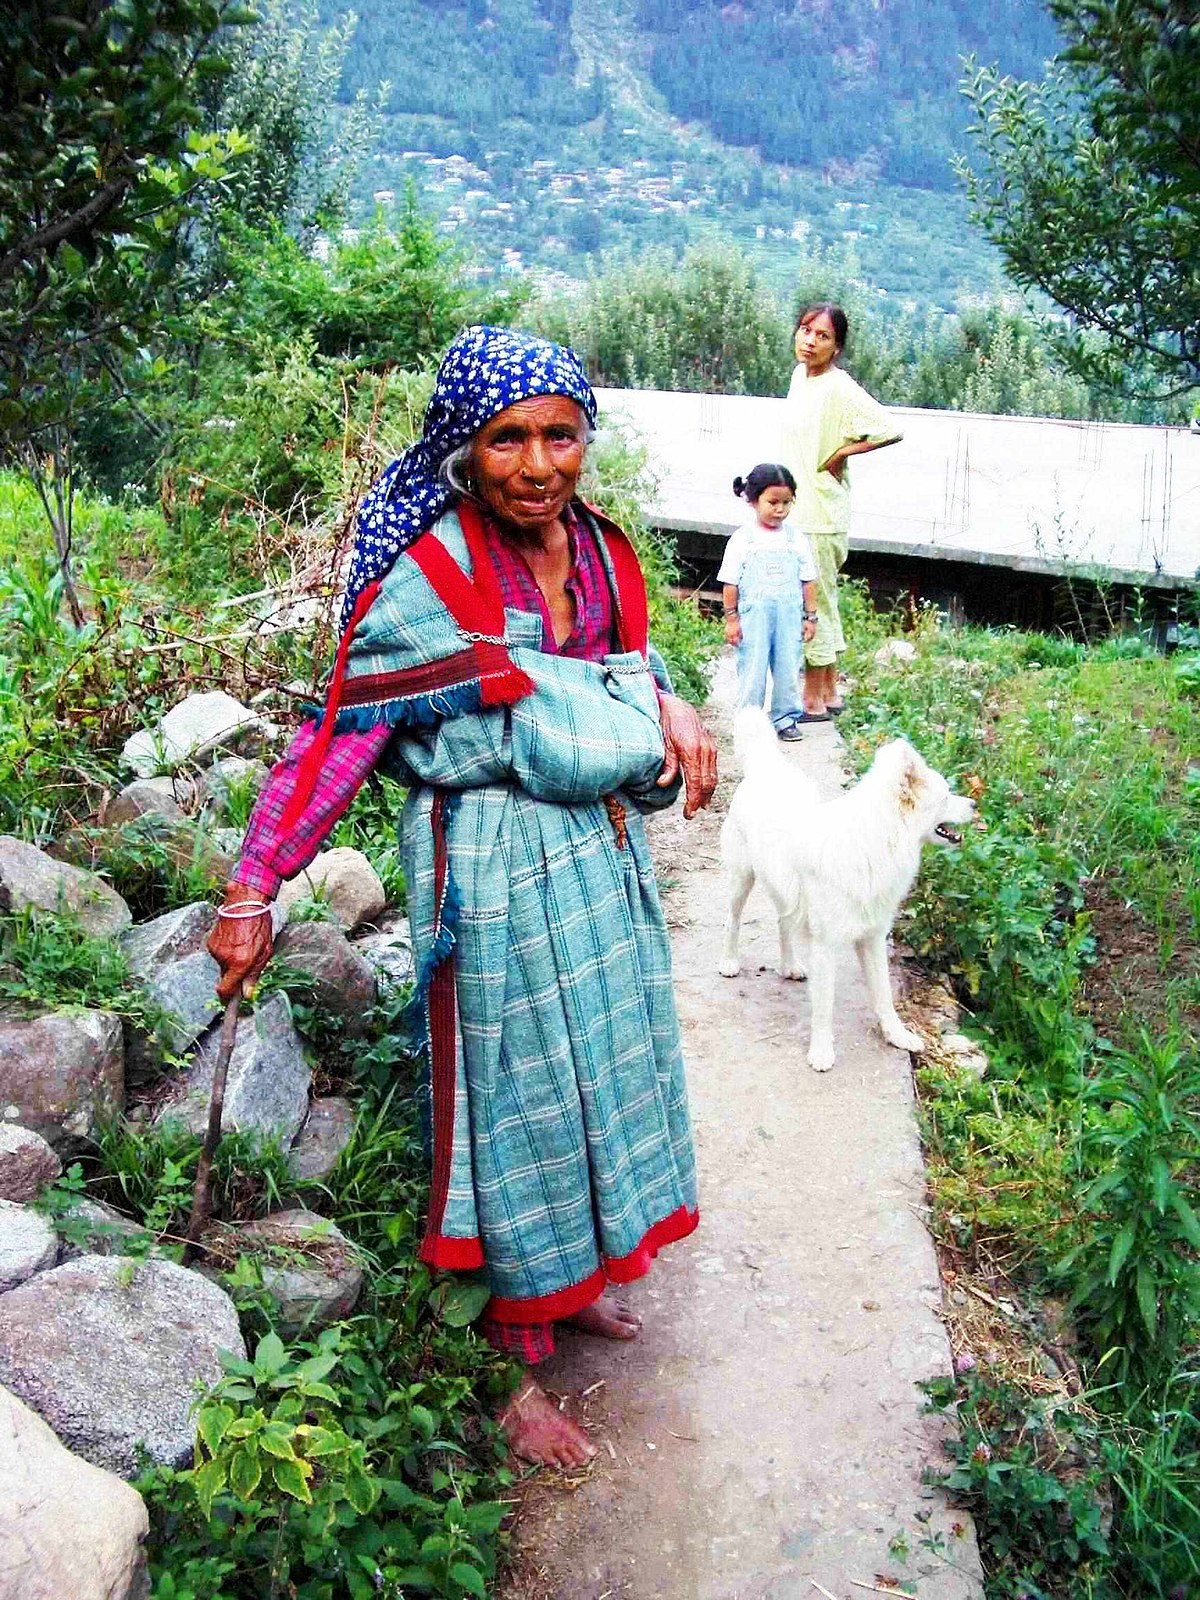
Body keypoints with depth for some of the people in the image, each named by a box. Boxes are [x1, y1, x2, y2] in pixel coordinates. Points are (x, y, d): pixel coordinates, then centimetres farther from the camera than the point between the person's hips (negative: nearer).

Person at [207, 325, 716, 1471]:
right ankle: (507, 1366, 22)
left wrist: (670, 710, -4)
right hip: (497, 871, -7)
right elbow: (338, 735, -19)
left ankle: (574, 1277, 44)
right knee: (513, 1100, 3)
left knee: (601, 1067, 20)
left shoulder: (594, 548, 1)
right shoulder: (429, 575, -19)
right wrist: (252, 892, -19)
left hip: (600, 850, 7)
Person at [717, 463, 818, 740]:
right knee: (752, 670, 0)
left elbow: (807, 580, 10)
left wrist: (810, 617, 8)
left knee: (788, 670, 7)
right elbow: (730, 582, -1)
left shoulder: (796, 539, 5)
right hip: (753, 616, -3)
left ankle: (786, 718, 20)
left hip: (790, 616, 3)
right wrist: (731, 618, -3)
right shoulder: (741, 539, -4)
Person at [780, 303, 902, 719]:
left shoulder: (840, 388, -17)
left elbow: (891, 431, -24)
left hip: (819, 517, -9)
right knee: (821, 605, 16)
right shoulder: (800, 374, 9)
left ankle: (813, 702, 9)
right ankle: (830, 693, 28)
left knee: (811, 606, -1)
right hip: (797, 512, 9)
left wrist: (842, 452, -15)